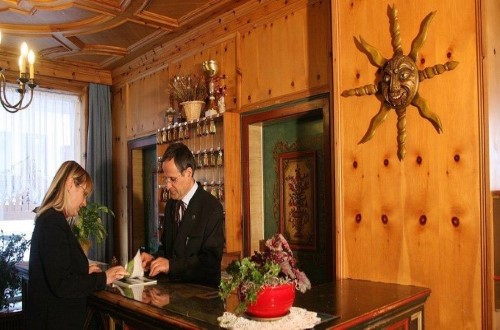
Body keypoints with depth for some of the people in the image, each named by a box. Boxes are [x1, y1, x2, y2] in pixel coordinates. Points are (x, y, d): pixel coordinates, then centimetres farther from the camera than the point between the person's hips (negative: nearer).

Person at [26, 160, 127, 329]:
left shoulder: (50, 219, 12)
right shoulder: (53, 223, -21)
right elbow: (62, 284, -24)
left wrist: (85, 272, 7)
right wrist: (103, 278, -16)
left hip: (58, 316, 10)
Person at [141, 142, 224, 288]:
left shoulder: (212, 207, -11)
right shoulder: (170, 204, 11)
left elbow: (211, 259, -14)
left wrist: (172, 265, -20)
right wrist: (155, 258, -1)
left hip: (202, 289, -5)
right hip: (173, 286, 6)